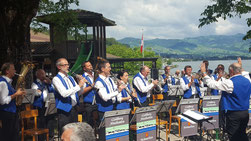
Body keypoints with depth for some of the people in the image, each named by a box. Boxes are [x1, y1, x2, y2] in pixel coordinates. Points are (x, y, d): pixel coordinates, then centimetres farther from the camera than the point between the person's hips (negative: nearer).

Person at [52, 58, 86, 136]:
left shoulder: (70, 78, 14)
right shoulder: (56, 79, -9)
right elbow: (64, 93, -23)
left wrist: (82, 83, -4)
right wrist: (78, 86, -22)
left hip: (74, 108, 7)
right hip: (64, 110, -7)